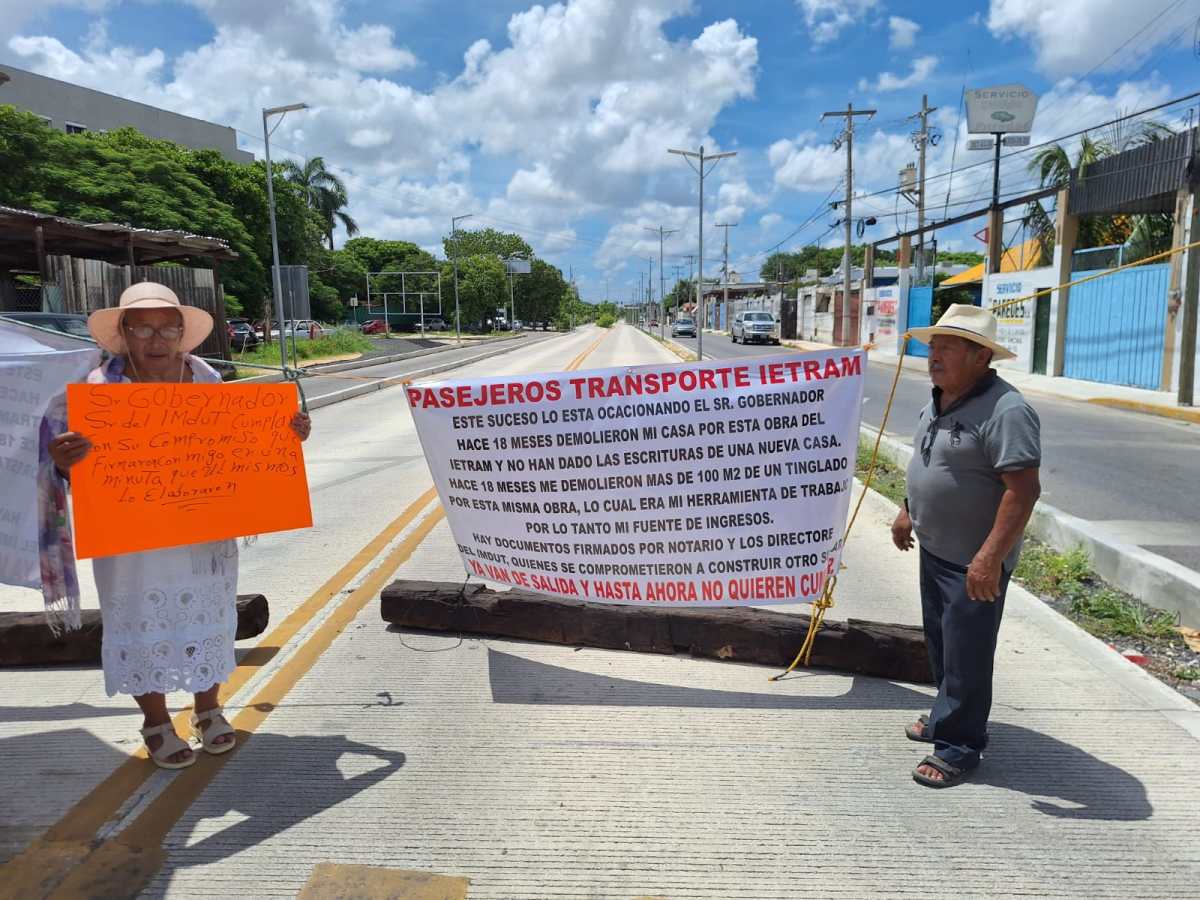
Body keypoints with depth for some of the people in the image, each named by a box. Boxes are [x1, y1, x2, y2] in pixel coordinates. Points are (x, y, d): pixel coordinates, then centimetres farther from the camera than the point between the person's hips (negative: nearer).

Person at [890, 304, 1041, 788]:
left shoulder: (1005, 411, -24)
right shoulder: (939, 402, 6)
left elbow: (1024, 489, -28)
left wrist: (991, 557, -31)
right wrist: (908, 511, 22)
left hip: (974, 563, -9)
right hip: (935, 549, 9)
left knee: (965, 654, 1)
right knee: (940, 640, 22)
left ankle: (958, 745, 16)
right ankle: (948, 716, 40)